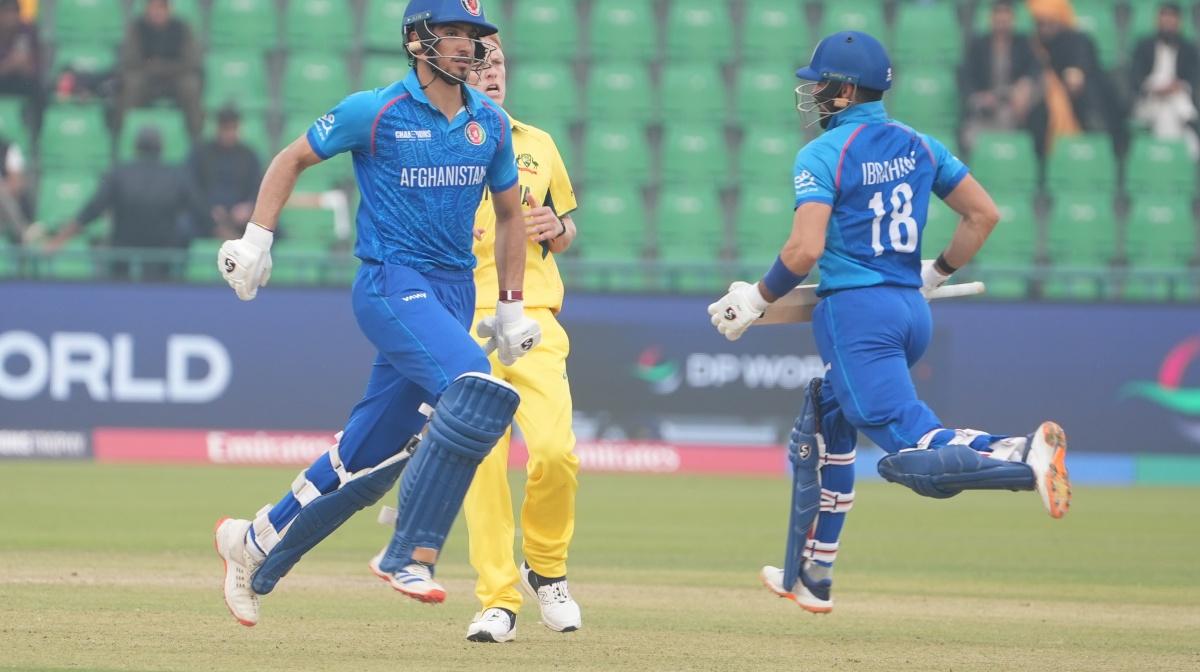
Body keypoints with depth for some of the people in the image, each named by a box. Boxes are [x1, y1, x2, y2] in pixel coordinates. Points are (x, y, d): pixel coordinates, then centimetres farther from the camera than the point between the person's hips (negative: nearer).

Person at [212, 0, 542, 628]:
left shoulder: (491, 123, 9)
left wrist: (510, 306, 16)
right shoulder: (374, 112, -6)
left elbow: (509, 213, 20)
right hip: (391, 286, -6)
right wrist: (257, 239, -2)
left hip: (455, 293, 6)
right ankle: (409, 554, -26)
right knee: (478, 391, -30)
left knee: (370, 458, 7)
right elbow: (292, 158, 6)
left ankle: (257, 543, 26)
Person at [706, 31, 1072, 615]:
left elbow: (805, 249, -18)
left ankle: (1024, 455, -39)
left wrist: (758, 299, -3)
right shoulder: (918, 145, 12)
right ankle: (810, 576, 28)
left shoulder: (823, 154, -8)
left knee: (915, 452, -15)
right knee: (825, 426, 24)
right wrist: (937, 275, 26)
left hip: (856, 313, -8)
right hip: (912, 311, 8)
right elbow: (984, 213, 12)